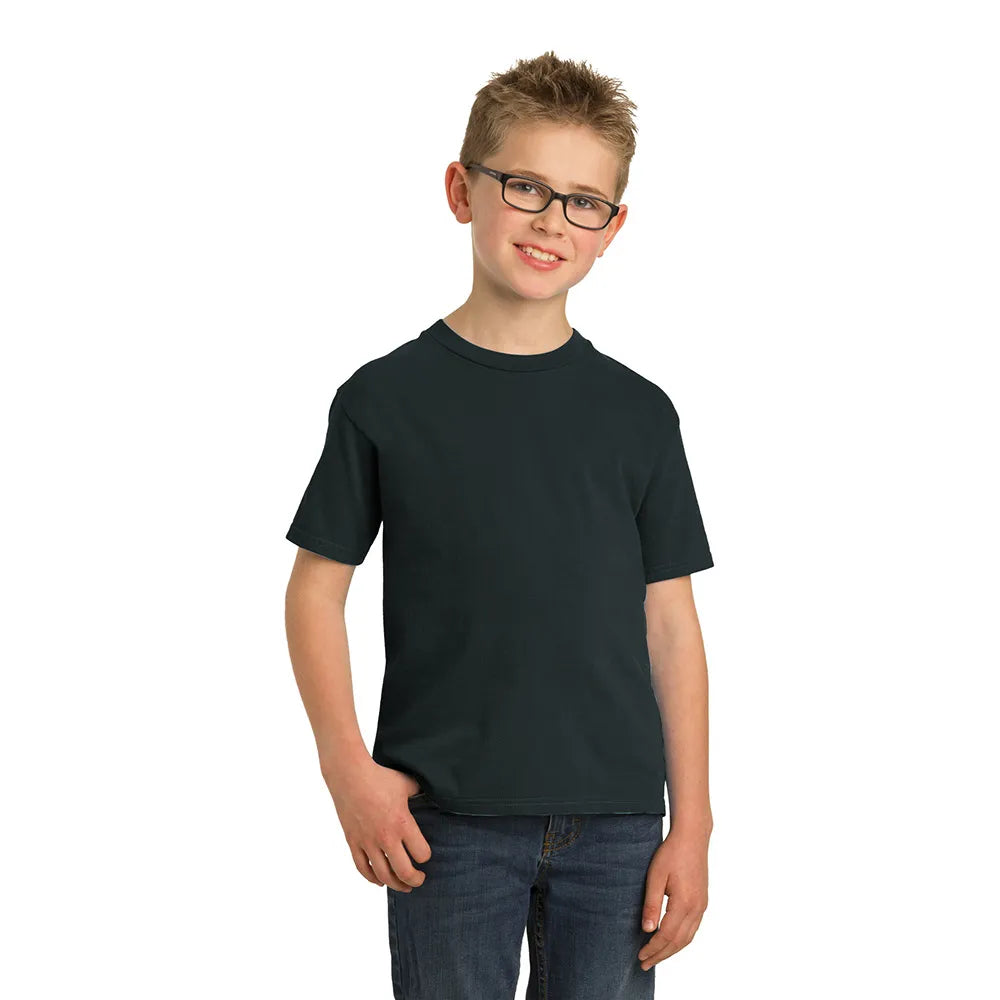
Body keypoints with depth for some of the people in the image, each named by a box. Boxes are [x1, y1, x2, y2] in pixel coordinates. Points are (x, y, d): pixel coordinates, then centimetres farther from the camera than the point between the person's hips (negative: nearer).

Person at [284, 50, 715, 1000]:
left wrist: (691, 824, 2)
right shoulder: (387, 398, -1)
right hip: (447, 823, -2)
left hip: (615, 824, 2)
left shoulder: (639, 413, 5)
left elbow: (669, 621, 5)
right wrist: (347, 766, -8)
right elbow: (317, 589, 3)